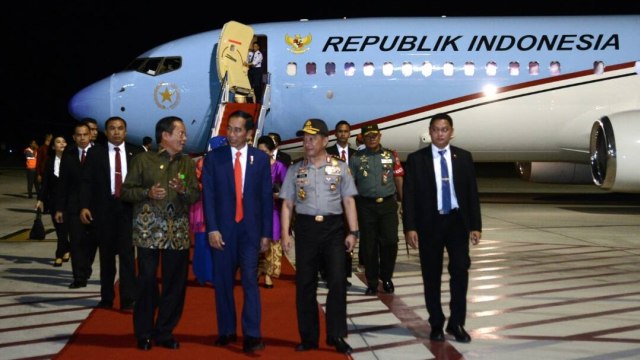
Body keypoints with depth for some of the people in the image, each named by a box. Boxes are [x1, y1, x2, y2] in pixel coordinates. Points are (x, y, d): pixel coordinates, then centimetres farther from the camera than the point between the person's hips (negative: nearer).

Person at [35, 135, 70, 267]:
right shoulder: (50, 161, 5)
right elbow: (45, 182, 5)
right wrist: (41, 199, 2)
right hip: (54, 199, 3)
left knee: (63, 227, -4)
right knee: (58, 228, 7)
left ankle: (59, 255, 1)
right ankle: (67, 250, 25)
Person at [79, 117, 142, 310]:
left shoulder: (136, 152, 5)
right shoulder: (95, 152, 4)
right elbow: (87, 181, 0)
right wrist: (84, 206, -11)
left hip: (128, 208, -1)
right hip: (103, 208, 1)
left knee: (127, 253, -6)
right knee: (106, 254, 9)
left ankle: (128, 299, -4)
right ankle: (107, 298, 19)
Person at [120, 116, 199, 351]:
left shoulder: (187, 163, 13)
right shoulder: (142, 160, 3)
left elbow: (196, 196, 10)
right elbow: (126, 192, 3)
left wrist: (184, 190, -11)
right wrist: (148, 193, -13)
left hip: (178, 231, 3)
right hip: (149, 230, -3)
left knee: (175, 283, 3)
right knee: (147, 281, -3)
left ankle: (165, 332, 16)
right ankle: (143, 334, 11)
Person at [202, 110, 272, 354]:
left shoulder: (261, 158, 4)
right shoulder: (214, 158, 3)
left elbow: (267, 197, 5)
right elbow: (208, 195, -1)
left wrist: (266, 233, 1)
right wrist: (212, 229, -10)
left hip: (250, 229, -1)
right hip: (223, 229, 1)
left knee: (250, 281, -5)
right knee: (223, 282, 7)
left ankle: (252, 336, -3)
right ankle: (226, 331, 18)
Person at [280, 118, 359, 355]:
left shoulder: (340, 168, 5)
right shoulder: (295, 170, 7)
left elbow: (348, 201, 3)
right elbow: (287, 204, 7)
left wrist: (353, 231, -5)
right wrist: (285, 234, -2)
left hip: (333, 227, -1)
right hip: (306, 227, 1)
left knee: (337, 281, -4)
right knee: (305, 283, 5)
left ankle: (336, 335, 5)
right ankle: (308, 337, 15)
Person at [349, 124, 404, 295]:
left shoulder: (391, 155, 7)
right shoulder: (356, 158, 3)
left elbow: (398, 179, 6)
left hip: (388, 204, 1)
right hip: (366, 206, 0)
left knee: (390, 241, -6)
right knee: (369, 245, 4)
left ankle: (386, 278, 16)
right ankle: (372, 283, 17)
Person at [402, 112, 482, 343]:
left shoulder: (464, 157, 5)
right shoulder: (416, 159, -1)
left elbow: (472, 193, 5)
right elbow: (409, 196, -3)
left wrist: (475, 225, 0)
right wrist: (410, 227, -10)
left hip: (457, 221, 1)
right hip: (429, 223, -1)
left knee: (460, 270, -5)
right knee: (432, 275, 6)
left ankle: (456, 323, 7)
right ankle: (436, 324, 19)